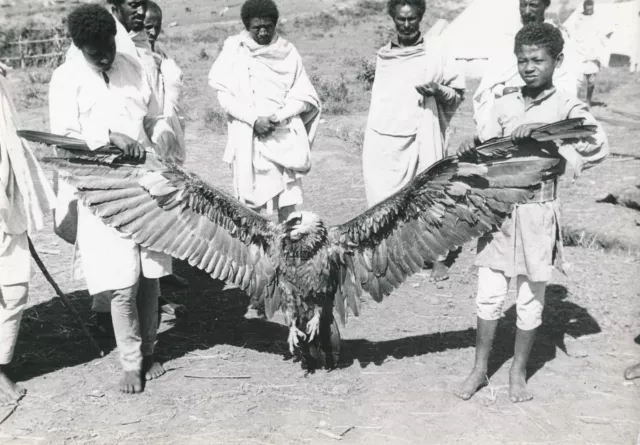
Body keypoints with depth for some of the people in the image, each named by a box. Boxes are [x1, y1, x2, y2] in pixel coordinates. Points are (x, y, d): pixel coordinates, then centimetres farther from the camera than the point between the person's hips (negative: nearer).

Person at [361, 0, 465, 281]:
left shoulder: (435, 52, 2)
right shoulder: (383, 54, 12)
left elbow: (458, 94, 3)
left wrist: (438, 91, -14)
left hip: (419, 139, -3)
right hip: (383, 140, 3)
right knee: (383, 201, 0)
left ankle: (438, 258, 10)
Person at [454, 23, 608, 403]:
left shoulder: (568, 107, -4)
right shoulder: (504, 105, 7)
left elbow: (598, 147, -21)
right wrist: (472, 153, -13)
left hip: (538, 214, -3)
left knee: (531, 301, 9)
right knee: (489, 296, 8)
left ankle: (518, 374, 26)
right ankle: (480, 369, 24)